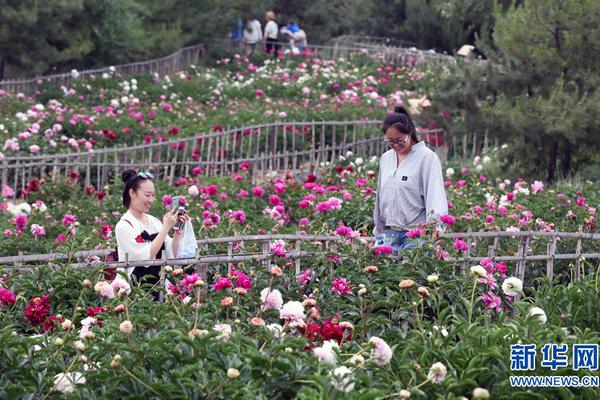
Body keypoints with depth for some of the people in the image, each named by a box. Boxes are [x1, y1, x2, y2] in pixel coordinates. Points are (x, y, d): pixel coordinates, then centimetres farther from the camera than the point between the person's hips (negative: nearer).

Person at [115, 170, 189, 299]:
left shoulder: (154, 221, 9)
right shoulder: (124, 225, -8)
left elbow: (172, 255, 7)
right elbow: (146, 257, -18)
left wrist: (178, 231, -6)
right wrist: (166, 228, -16)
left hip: (157, 289, 6)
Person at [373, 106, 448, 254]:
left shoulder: (427, 157, -6)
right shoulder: (385, 158, 13)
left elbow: (435, 192, -13)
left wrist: (434, 221, -28)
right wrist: (379, 230, 21)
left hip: (415, 235, -5)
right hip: (389, 234, 5)